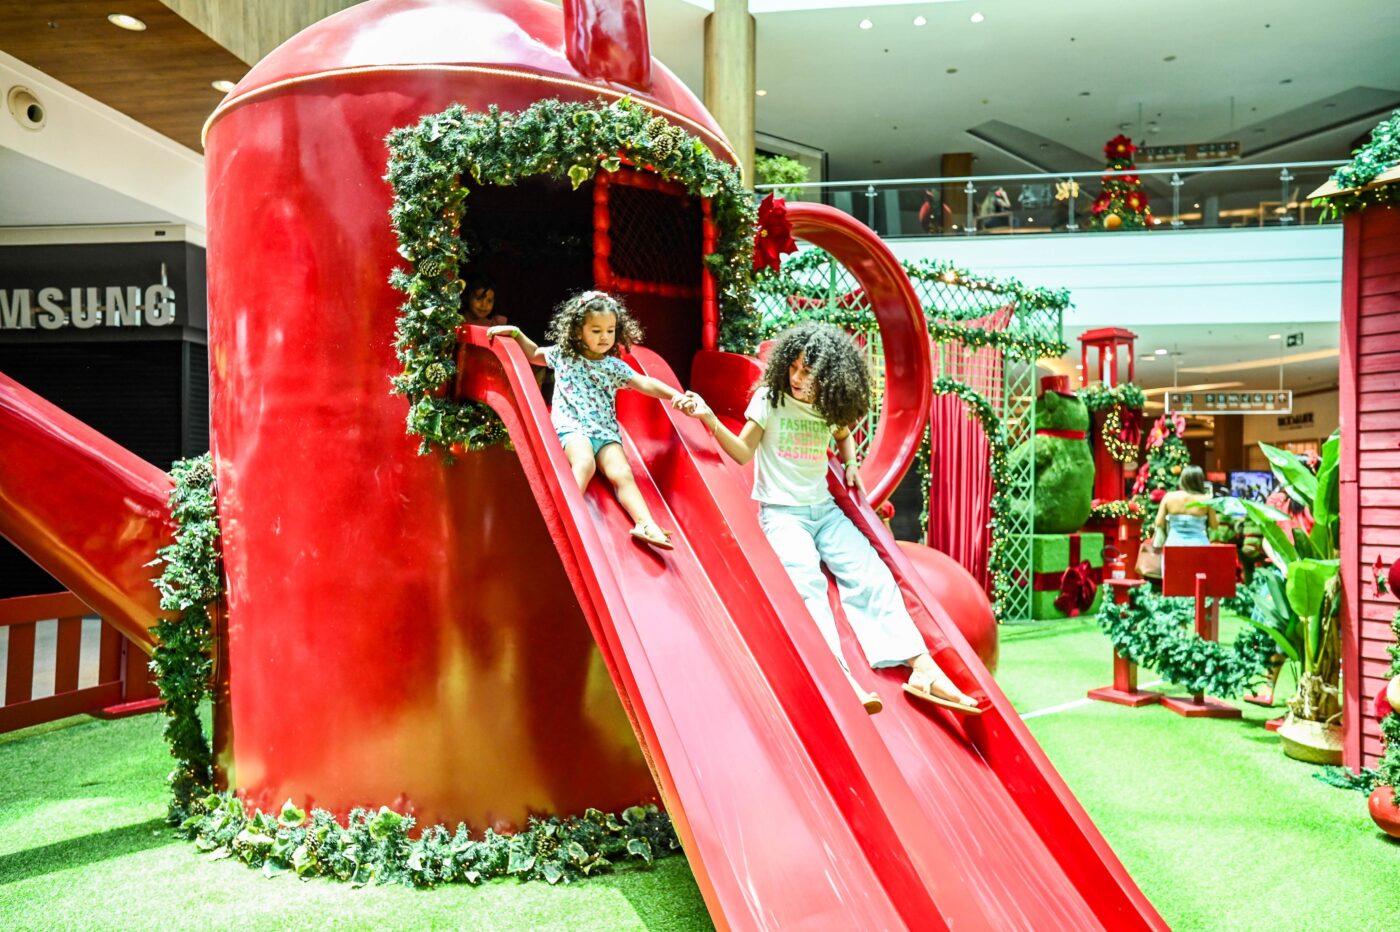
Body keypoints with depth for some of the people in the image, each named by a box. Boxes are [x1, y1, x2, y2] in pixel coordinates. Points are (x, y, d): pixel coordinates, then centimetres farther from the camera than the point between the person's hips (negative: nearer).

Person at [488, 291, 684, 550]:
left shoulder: (614, 366, 12)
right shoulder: (563, 355, 12)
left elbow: (645, 383, 4)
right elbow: (534, 354, 28)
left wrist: (674, 395, -10)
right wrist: (515, 333, 16)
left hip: (605, 430, 2)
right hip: (572, 426, -2)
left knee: (622, 473, -22)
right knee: (585, 462, -35)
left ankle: (645, 524, -36)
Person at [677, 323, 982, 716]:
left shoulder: (830, 407, 8)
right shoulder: (770, 397, -2)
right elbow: (744, 451, -5)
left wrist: (851, 464, 13)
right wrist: (710, 420, -18)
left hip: (824, 509, 4)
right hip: (780, 511, -4)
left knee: (872, 574, -14)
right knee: (807, 582, -30)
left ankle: (922, 668, -17)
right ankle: (840, 679, -44)